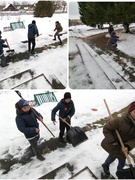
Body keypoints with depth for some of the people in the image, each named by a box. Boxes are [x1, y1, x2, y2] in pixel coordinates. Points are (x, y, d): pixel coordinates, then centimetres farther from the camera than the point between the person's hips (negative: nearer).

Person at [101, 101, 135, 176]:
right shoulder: (120, 121, -34)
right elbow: (106, 128, -25)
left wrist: (128, 146, -30)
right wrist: (112, 141, -25)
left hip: (123, 146, 5)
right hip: (113, 144, -5)